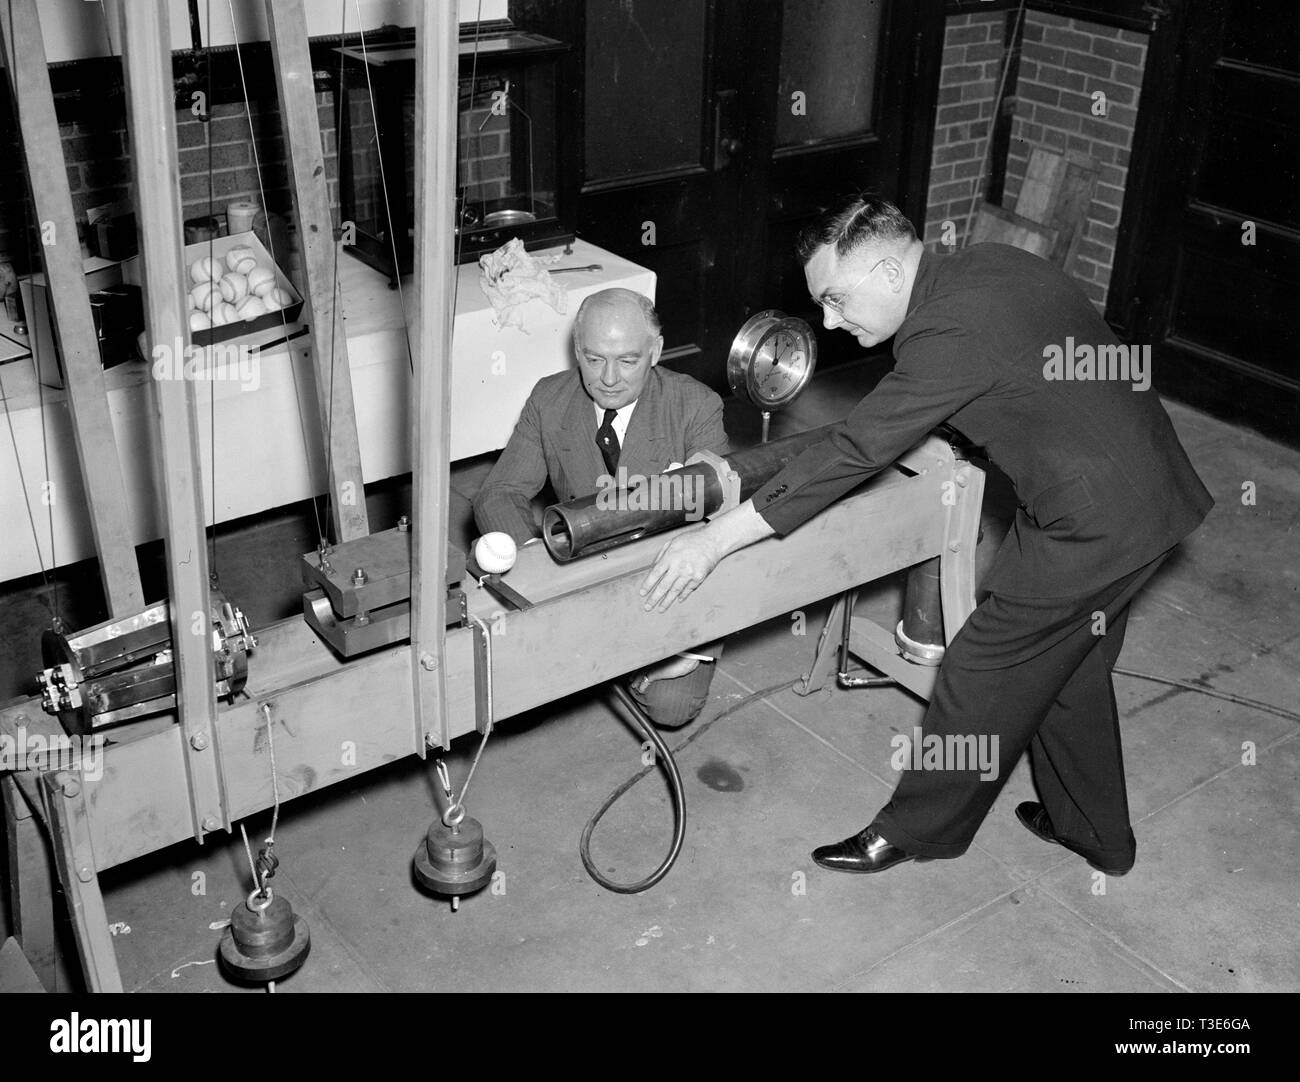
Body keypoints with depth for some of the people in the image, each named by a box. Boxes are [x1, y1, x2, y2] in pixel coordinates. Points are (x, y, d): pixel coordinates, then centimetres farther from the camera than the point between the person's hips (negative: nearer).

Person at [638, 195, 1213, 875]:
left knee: (981, 675, 5)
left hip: (1089, 527, -9)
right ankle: (1095, 835, 40)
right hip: (1146, 493, 9)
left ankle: (916, 830, 24)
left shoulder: (950, 333, -26)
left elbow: (851, 454, -27)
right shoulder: (986, 263, 2)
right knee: (1070, 670, 23)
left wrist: (714, 540, -25)